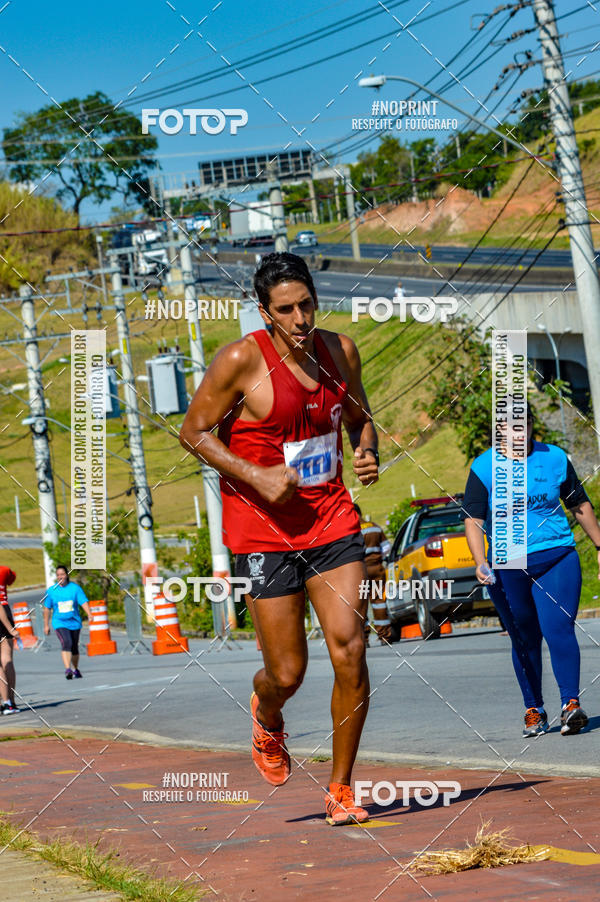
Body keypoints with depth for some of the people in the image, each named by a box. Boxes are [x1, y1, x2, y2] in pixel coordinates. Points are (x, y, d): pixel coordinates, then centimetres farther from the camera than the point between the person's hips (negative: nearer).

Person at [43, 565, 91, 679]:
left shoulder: (75, 588, -2)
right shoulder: (51, 591, 0)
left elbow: (84, 602, -11)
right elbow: (47, 608, 7)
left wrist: (89, 614, -27)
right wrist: (46, 625, 9)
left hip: (74, 623, 2)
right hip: (60, 623, -2)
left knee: (74, 648, 12)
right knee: (66, 643, -24)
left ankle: (75, 669, 34)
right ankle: (67, 669, -33)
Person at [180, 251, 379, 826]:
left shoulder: (339, 351, 3)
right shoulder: (242, 360, -12)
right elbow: (194, 431, -6)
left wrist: (367, 454, -2)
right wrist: (257, 477, -17)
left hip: (331, 518, 4)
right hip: (264, 528, -4)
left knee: (350, 652, -10)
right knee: (287, 674, -1)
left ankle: (340, 790, 5)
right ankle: (266, 716, 39)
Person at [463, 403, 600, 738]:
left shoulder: (555, 458, 8)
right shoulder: (484, 467, 3)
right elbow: (473, 520, -1)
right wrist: (481, 564, -14)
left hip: (557, 558, 0)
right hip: (507, 566, 0)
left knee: (559, 629, -16)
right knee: (525, 640, 5)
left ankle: (571, 704, -18)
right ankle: (534, 710, 16)